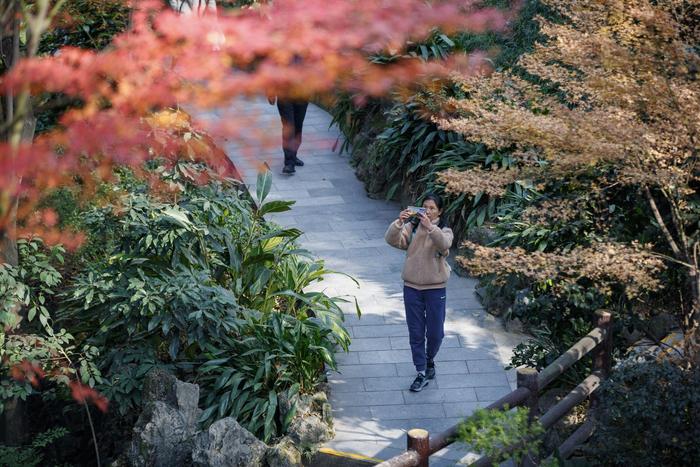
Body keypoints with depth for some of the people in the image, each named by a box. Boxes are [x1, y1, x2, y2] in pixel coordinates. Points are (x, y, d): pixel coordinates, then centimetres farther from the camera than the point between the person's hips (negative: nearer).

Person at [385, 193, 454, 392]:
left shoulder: (444, 230, -4)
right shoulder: (412, 227, 1)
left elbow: (444, 244, -28)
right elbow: (392, 240, -15)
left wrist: (430, 227, -43)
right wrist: (399, 222, -32)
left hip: (436, 288, -1)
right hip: (412, 287, 1)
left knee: (435, 332, 8)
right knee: (416, 332, 5)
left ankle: (429, 361, 36)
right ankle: (422, 374, 12)